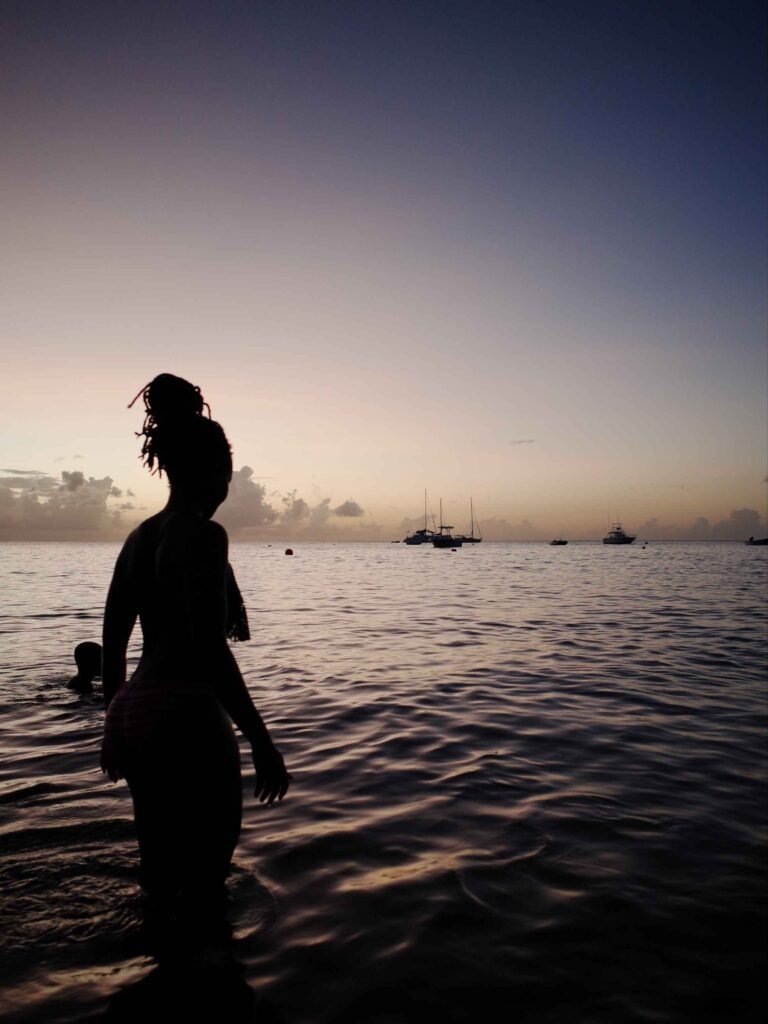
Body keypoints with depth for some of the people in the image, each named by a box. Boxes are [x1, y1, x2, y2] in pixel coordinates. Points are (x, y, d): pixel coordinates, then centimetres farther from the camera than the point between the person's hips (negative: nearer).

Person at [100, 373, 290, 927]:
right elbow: (210, 650, -23)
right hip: (187, 720, -9)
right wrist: (262, 741, -18)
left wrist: (116, 725, 24)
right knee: (203, 886, 7)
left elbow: (112, 644, 13)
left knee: (161, 871, 23)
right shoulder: (204, 534, -16)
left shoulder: (140, 536, 9)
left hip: (134, 715, 9)